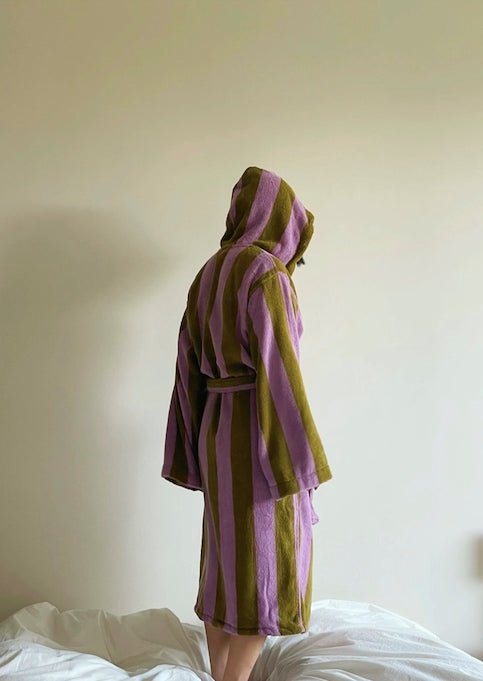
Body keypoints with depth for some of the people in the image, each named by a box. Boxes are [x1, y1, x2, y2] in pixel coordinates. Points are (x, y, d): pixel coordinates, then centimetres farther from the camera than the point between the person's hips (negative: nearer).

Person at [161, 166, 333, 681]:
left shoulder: (210, 273, 11)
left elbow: (189, 364, 12)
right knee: (264, 562, 2)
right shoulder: (264, 271, -14)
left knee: (226, 558, 15)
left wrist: (195, 451, 17)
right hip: (259, 432, -8)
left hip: (218, 427, 8)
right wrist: (299, 457, -15)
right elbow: (277, 367, -20)